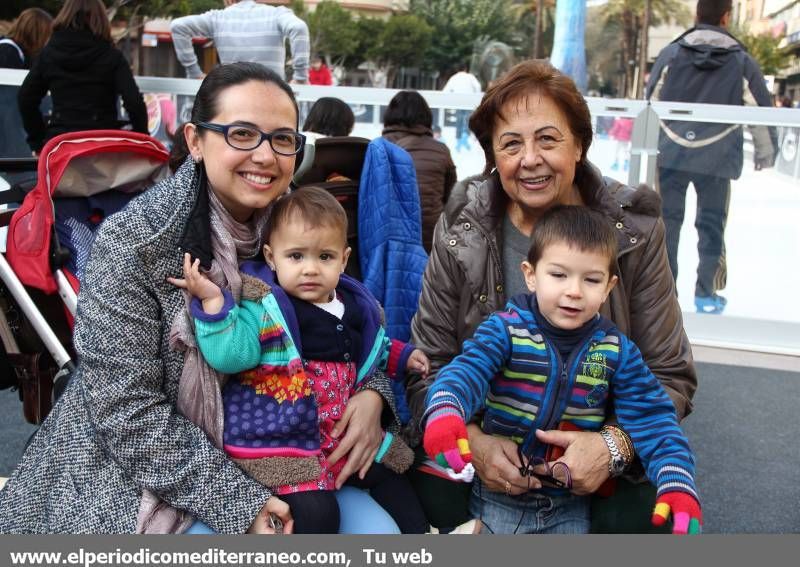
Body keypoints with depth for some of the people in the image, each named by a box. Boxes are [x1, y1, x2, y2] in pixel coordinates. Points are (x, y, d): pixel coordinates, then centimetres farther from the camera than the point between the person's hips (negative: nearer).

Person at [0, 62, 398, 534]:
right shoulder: (134, 241, -19)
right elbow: (128, 412, -21)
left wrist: (371, 392, -14)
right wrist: (236, 502, -25)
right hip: (140, 472, -5)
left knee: (380, 528, -9)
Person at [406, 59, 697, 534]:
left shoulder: (634, 231, -8)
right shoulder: (461, 231, -7)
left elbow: (671, 376, -5)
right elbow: (430, 366, -4)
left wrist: (614, 443, -24)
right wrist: (473, 441, -23)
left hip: (598, 451, 0)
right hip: (482, 444, 1)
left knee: (635, 519, -27)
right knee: (435, 502, -26)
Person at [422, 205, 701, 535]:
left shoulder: (617, 351, -5)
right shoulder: (505, 330, -13)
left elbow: (651, 420, -7)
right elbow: (466, 372, -27)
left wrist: (678, 483, -23)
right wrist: (444, 412, -50)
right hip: (499, 497, -2)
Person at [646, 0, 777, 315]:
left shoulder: (670, 53, 1)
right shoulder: (742, 61, 1)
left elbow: (650, 103, 4)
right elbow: (761, 111, 5)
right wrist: (765, 152, 17)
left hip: (670, 155, 1)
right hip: (717, 159, 0)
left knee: (666, 221, 9)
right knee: (711, 225, 10)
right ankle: (707, 295, 15)